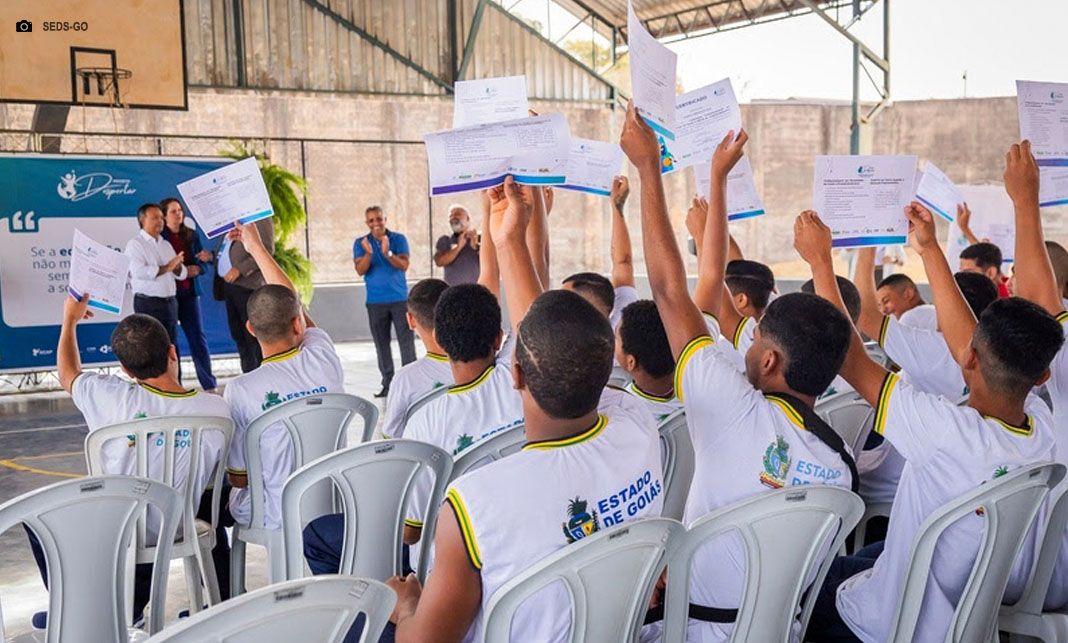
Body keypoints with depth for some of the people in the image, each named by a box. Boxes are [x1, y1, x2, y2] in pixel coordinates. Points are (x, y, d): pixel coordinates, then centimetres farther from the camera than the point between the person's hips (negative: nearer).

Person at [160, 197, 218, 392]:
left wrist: (198, 268, -11)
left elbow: (201, 264, 11)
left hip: (189, 293, 3)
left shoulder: (191, 235, 10)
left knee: (198, 337, 2)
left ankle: (209, 385, 5)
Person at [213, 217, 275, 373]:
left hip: (248, 285, -8)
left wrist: (240, 269, -20)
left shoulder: (259, 219, -4)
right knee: (237, 334, 10)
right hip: (230, 284, 8)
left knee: (253, 335, -7)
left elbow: (267, 250, -15)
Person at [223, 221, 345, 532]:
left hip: (276, 517, -3)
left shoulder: (241, 391, -20)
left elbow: (238, 477, -9)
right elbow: (293, 301, 9)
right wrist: (256, 246, 19)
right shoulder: (324, 362, -11)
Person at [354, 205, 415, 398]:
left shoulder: (399, 239, 0)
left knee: (406, 340, -5)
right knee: (381, 344, 4)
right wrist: (369, 253, -24)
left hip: (400, 298, -1)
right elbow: (360, 270, -6)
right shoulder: (360, 243, 3)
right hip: (375, 301, 2)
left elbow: (404, 266, -11)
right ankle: (388, 383, 9)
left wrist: (387, 253, -28)